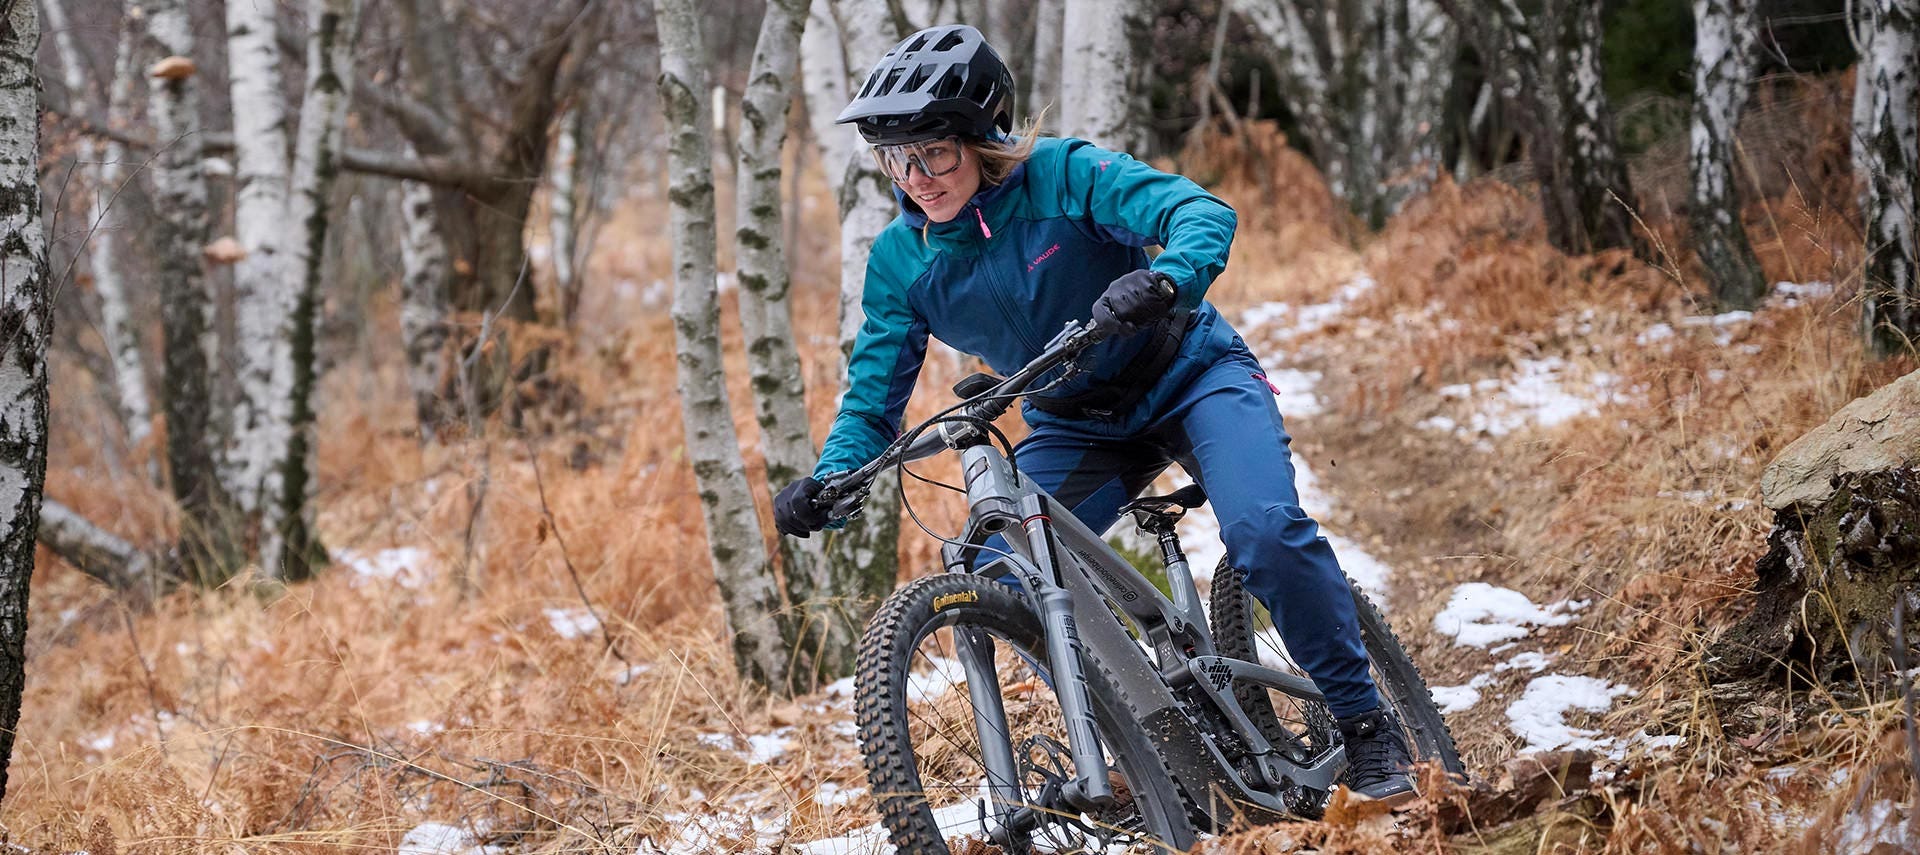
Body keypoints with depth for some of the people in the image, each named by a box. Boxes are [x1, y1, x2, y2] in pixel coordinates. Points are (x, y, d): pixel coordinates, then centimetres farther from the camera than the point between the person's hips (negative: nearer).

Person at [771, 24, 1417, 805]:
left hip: (1187, 377, -4)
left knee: (1266, 532, -29)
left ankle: (1364, 723, -11)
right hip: (1076, 424, 5)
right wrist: (828, 481, -26)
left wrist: (1165, 279, -56)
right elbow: (874, 396, -6)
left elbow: (1200, 213, -33)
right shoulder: (900, 261, -10)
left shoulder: (1060, 174, -23)